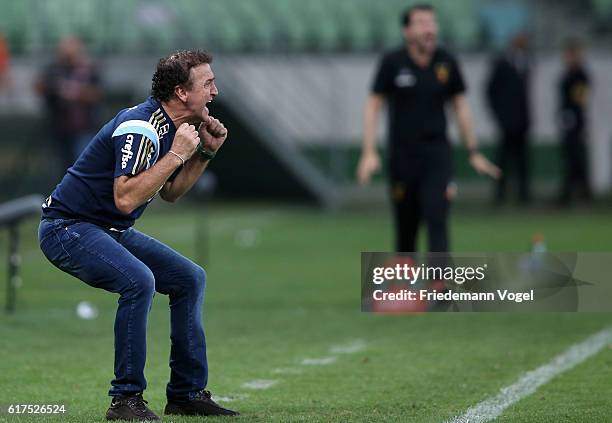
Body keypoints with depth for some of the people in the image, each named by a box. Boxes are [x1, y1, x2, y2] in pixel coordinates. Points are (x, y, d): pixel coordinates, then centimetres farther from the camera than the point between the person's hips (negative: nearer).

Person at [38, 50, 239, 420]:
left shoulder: (169, 126, 7)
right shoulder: (141, 129, -24)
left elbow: (169, 193, 17)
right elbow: (125, 199, -34)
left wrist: (206, 153, 4)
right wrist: (176, 155, -28)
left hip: (111, 231, 10)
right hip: (67, 227, -10)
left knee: (191, 278, 9)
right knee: (139, 280, -32)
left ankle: (187, 392, 14)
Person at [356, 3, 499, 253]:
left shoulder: (446, 62, 2)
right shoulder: (392, 62, -4)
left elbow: (460, 107, 11)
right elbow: (373, 106, -1)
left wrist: (473, 152, 12)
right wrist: (369, 153, -9)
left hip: (437, 153, 1)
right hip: (402, 155, -1)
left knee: (437, 219, -13)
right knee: (405, 226, 7)